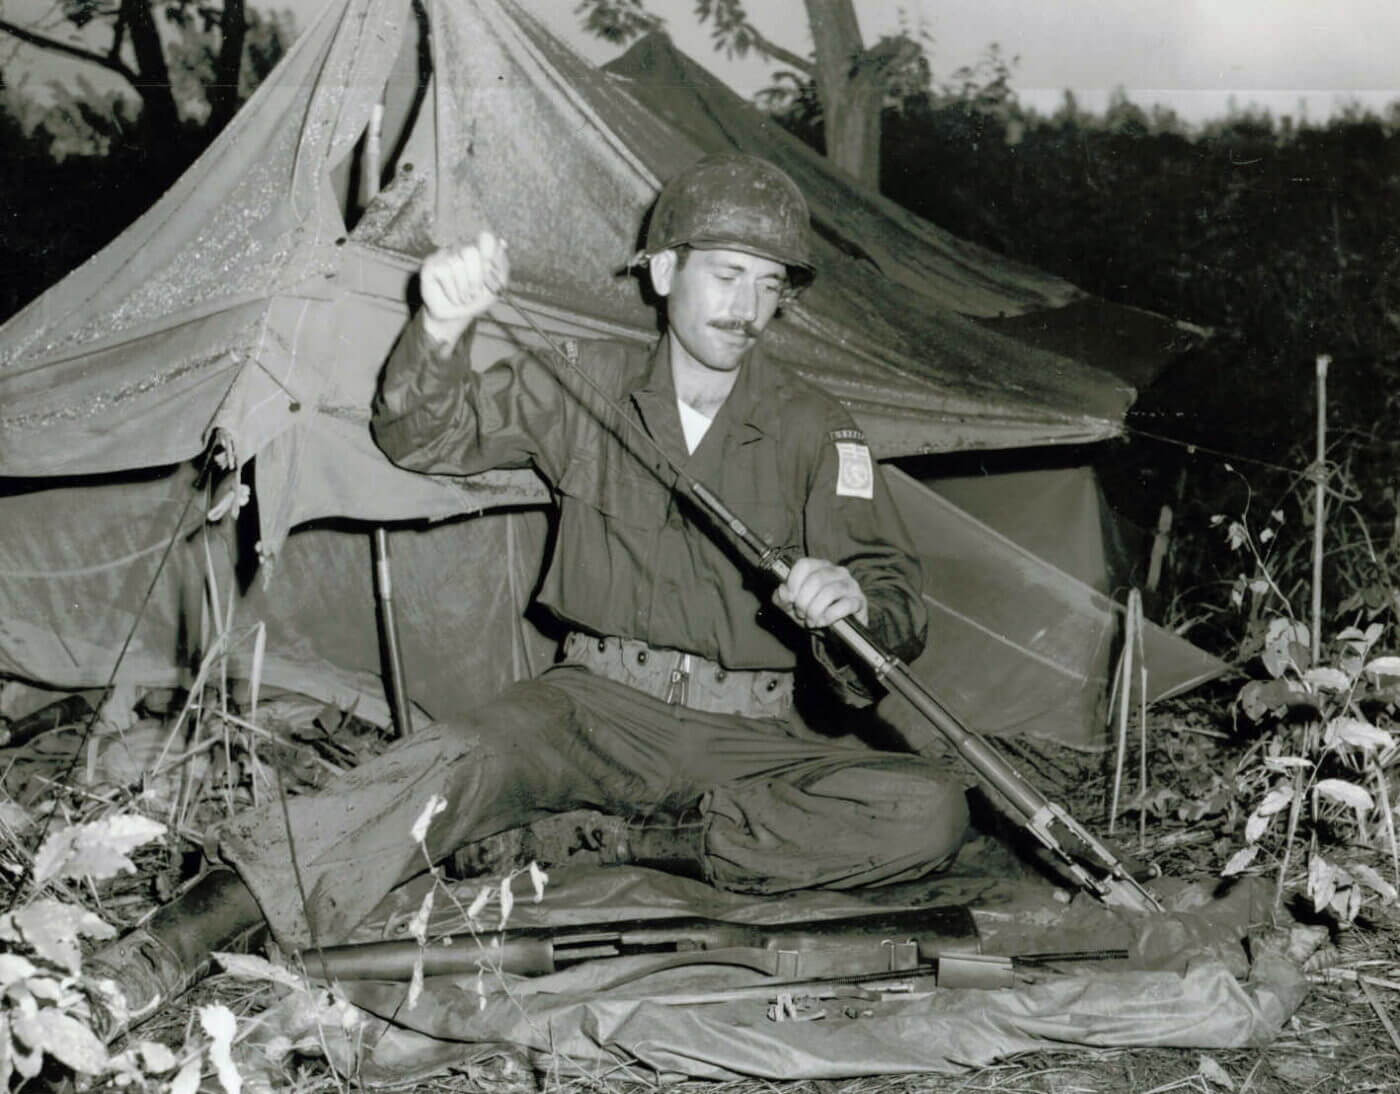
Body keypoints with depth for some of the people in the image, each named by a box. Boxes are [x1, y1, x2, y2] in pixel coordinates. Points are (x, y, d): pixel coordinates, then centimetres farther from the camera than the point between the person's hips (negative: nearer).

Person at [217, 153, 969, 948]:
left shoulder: (815, 430, 1)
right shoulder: (589, 388, 4)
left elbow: (896, 596, -1)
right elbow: (423, 437, 4)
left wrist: (850, 602, -28)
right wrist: (441, 334, -19)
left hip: (746, 740, 1)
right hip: (597, 704, -1)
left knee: (931, 814, -27)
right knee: (465, 760, -35)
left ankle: (638, 841, -22)